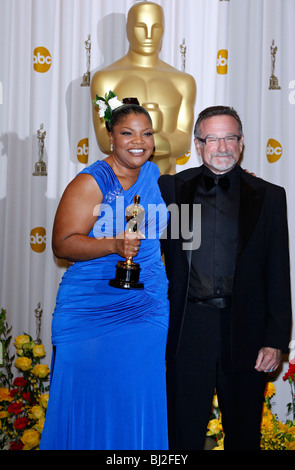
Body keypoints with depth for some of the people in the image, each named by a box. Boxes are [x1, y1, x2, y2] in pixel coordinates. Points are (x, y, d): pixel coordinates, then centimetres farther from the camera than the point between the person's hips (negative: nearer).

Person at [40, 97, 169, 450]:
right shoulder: (90, 183, -11)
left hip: (148, 310, 5)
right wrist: (113, 245, -28)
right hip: (91, 311, -5)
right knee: (89, 398, 3)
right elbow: (62, 244, -17)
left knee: (139, 400, 9)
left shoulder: (155, 175, 8)